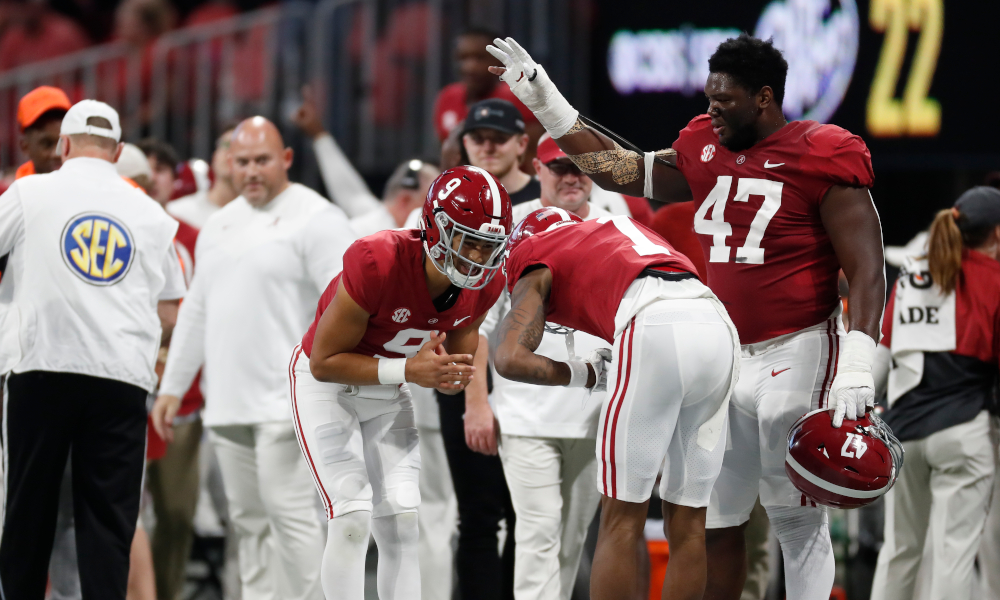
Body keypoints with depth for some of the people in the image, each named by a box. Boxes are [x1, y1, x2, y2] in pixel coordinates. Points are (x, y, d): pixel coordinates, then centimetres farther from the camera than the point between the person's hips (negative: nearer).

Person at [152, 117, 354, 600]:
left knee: (288, 511, -13)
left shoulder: (315, 219, -5)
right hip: (228, 405, 8)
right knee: (248, 519, 8)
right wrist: (172, 386, 21)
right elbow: (196, 310, 24)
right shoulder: (219, 225, 19)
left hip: (285, 403, -8)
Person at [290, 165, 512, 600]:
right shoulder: (378, 263, -35)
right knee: (352, 518, -16)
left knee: (401, 523, -1)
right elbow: (325, 361, -26)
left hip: (387, 394, 6)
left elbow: (457, 360, 2)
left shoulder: (484, 286, -15)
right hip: (327, 385, -6)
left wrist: (448, 375, -23)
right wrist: (408, 370, -35)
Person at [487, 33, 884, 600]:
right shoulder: (706, 151, 9)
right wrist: (548, 106, 17)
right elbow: (621, 171, 22)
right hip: (724, 357, 7)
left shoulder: (822, 160, -12)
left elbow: (867, 271, -13)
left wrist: (858, 366, -22)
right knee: (713, 518, 8)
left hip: (796, 356, -7)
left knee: (798, 518, -3)